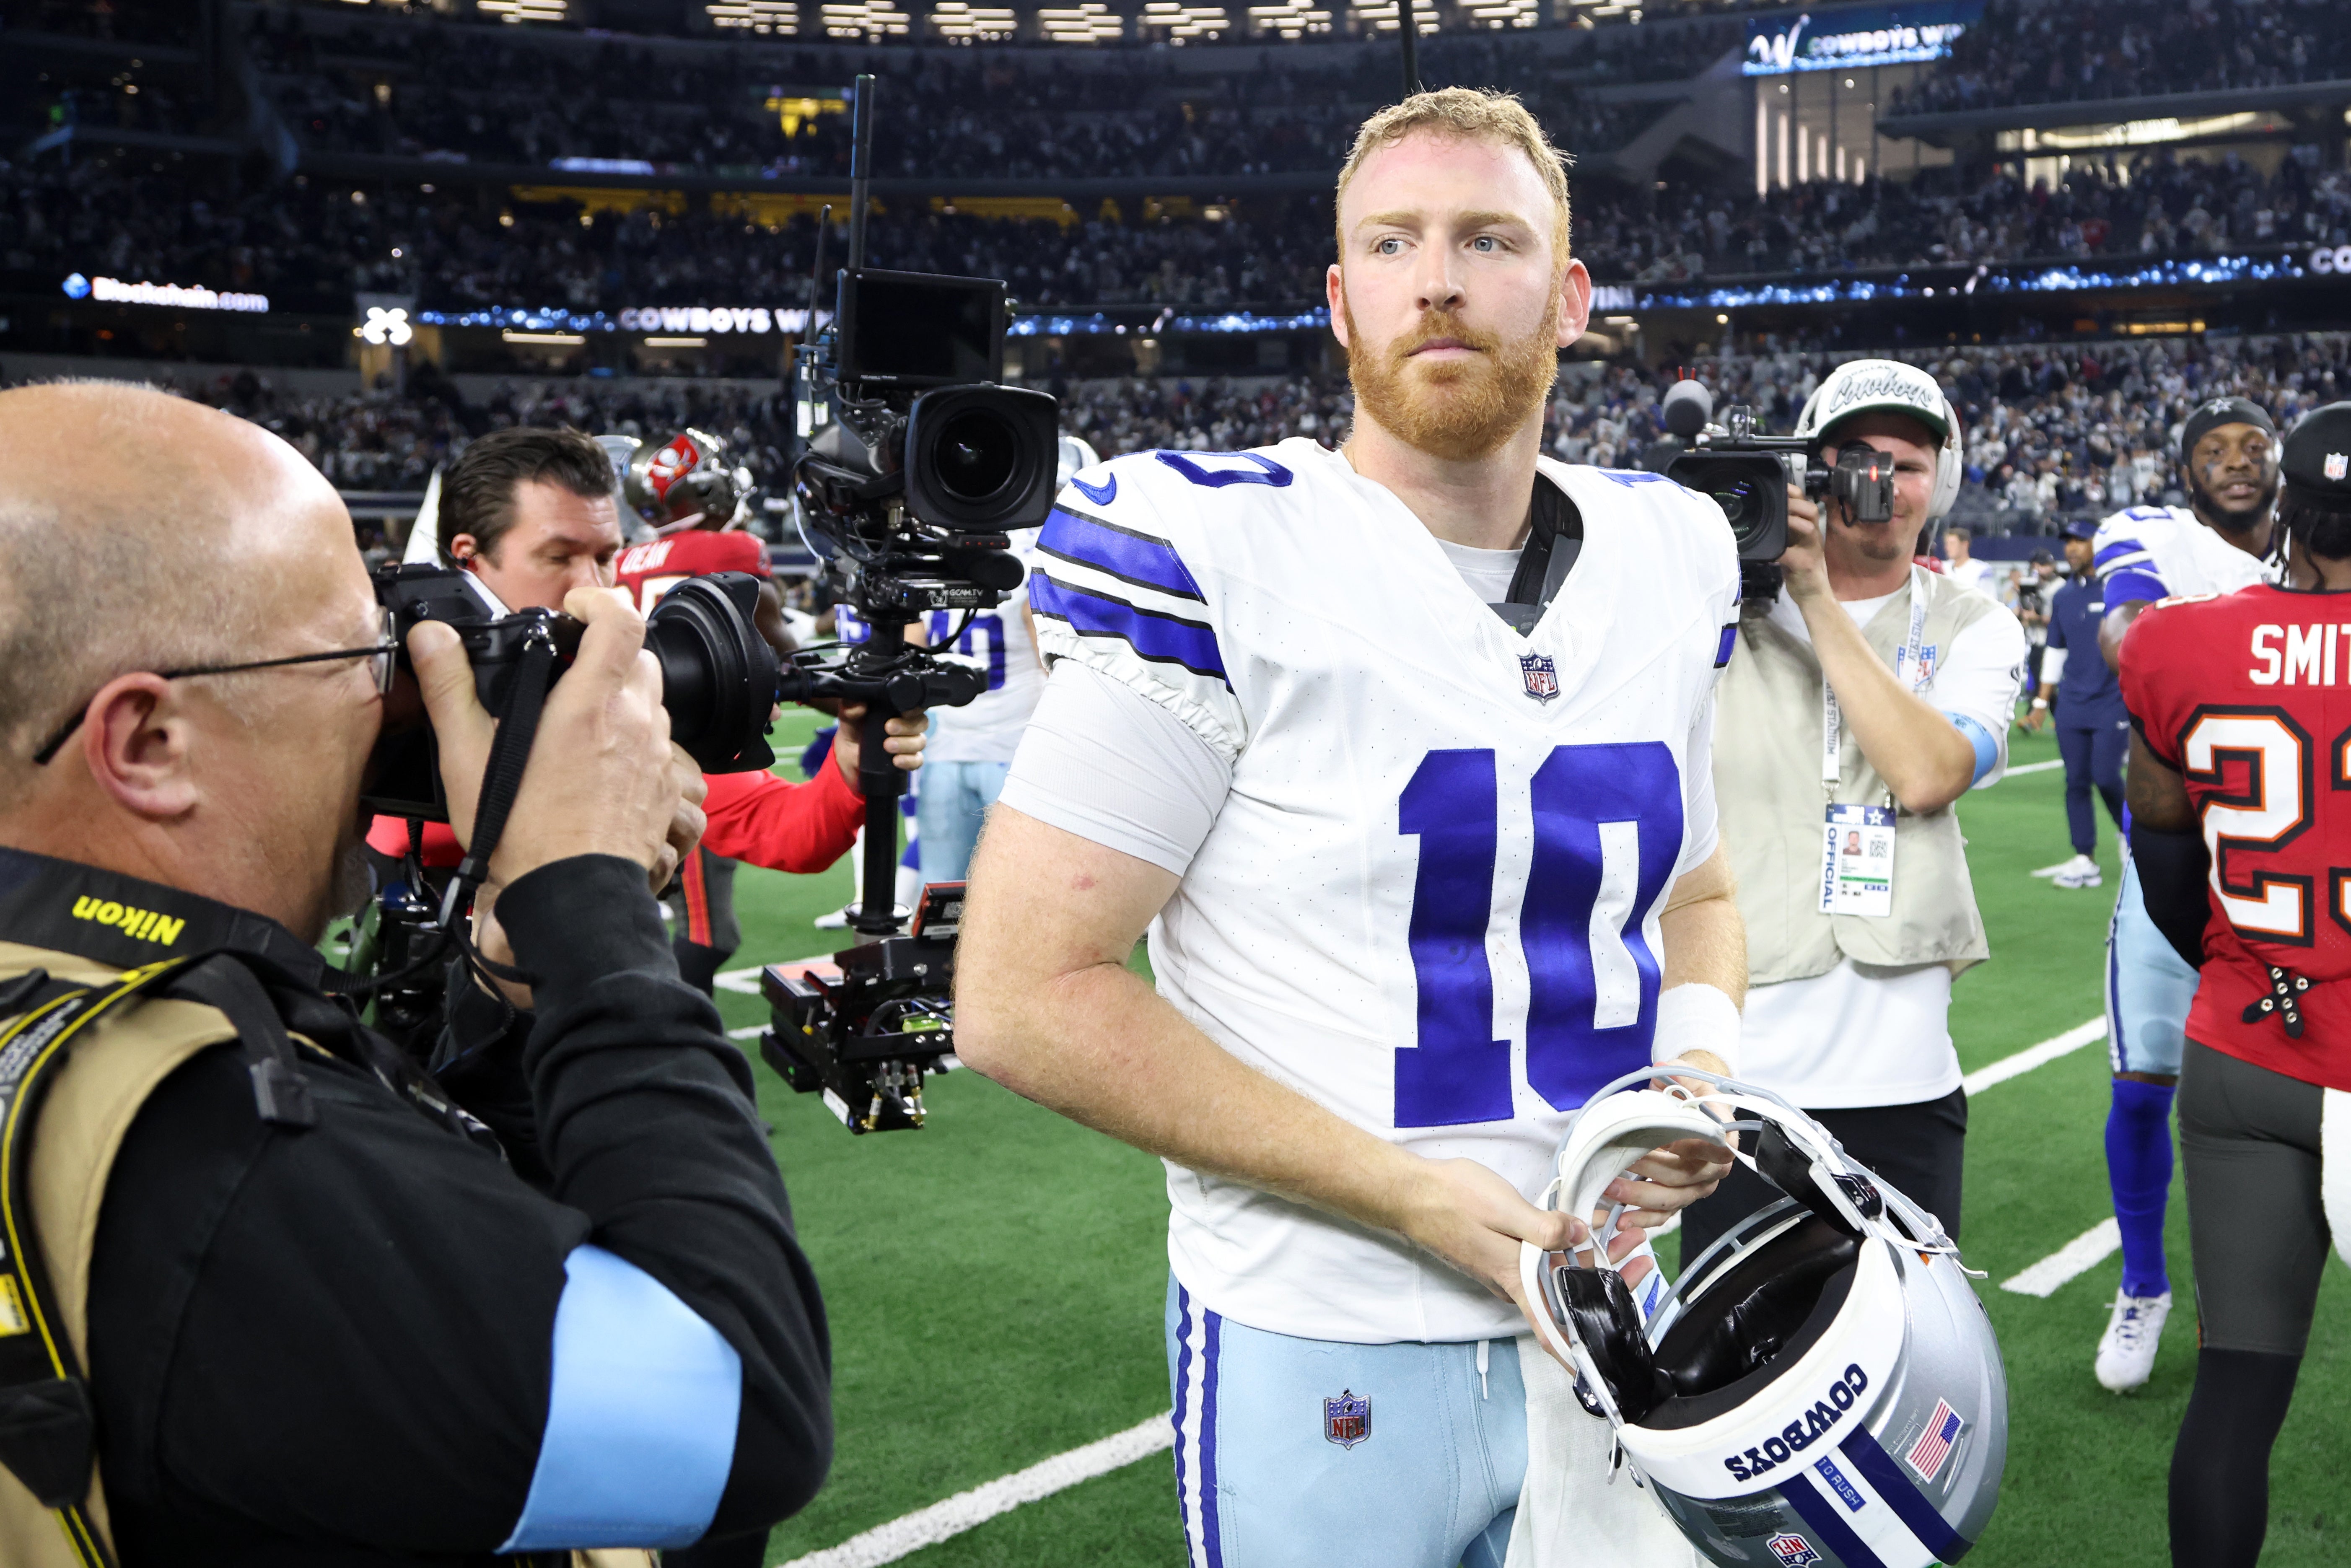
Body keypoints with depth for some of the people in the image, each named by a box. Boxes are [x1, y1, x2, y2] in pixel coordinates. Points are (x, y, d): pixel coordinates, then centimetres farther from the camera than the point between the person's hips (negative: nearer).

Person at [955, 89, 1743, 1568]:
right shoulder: (1224, 561, -15)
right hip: (1333, 1364, -5)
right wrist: (1412, 1196, -18)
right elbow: (1023, 996, -17)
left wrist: (1704, 1060, -4)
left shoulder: (1667, 561, 4)